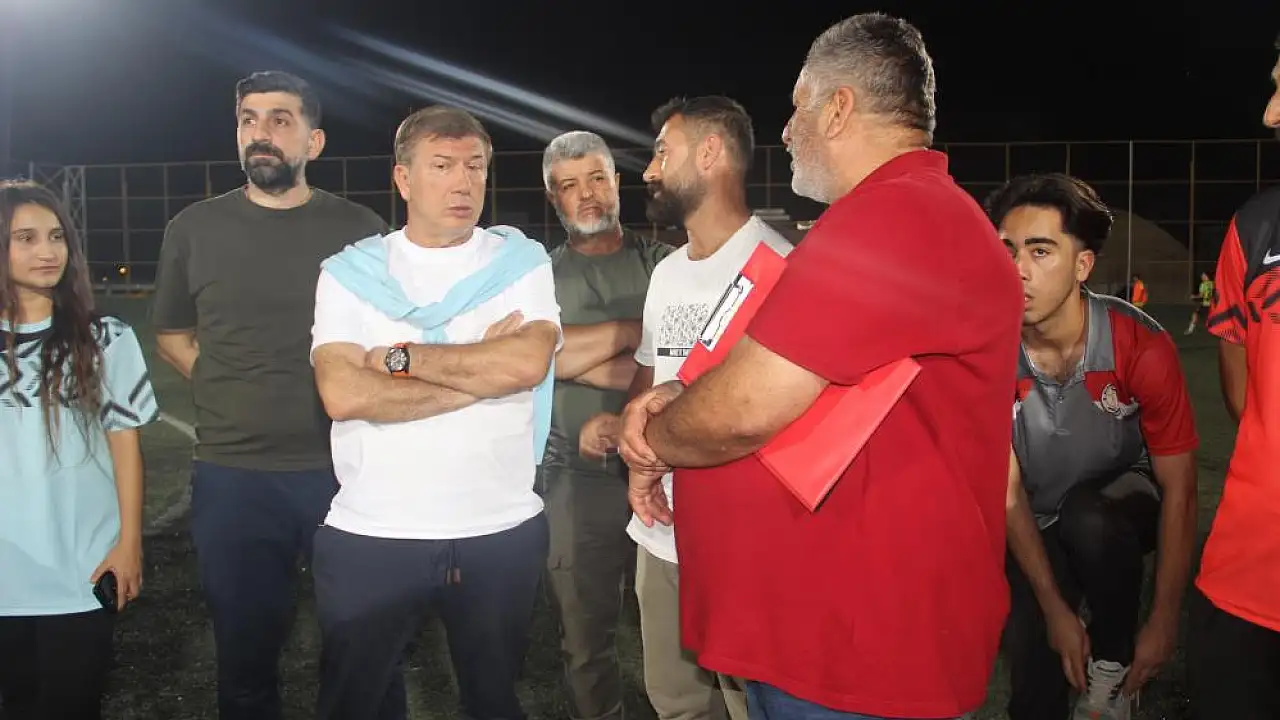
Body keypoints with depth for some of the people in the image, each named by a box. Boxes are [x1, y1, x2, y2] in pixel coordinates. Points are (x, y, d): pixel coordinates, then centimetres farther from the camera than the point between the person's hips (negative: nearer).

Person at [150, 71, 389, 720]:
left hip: (345, 470, -1)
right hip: (233, 475, 1)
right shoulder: (194, 229, 5)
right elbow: (170, 336, 16)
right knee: (246, 649, 14)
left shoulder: (360, 229, 1)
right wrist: (234, 397, 4)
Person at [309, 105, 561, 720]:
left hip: (501, 533, 0)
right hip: (370, 536, 0)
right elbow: (343, 394, -15)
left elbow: (527, 363, -17)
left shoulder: (523, 262, 2)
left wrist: (400, 357, -11)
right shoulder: (350, 272, 1)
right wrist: (480, 374, -13)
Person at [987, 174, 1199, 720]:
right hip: (1036, 530, 1)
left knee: (1086, 516, -34)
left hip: (1122, 506, 0)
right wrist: (1055, 610, -16)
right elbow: (1008, 492, -14)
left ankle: (1113, 670, -10)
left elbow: (1179, 489, -17)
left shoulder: (1141, 346, -25)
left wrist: (1164, 623, -18)